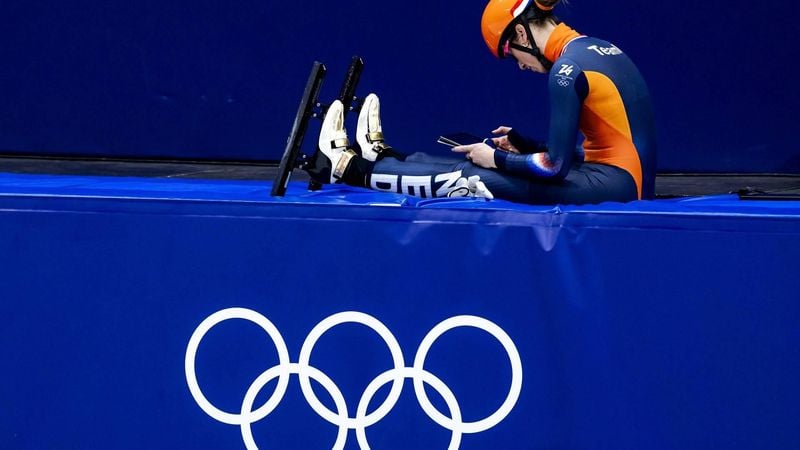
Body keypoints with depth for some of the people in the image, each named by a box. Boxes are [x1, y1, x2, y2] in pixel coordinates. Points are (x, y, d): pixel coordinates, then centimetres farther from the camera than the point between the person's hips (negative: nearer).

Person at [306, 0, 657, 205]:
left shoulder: (567, 69, -16)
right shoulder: (598, 50, 12)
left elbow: (556, 167, -15)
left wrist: (497, 159, -1)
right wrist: (522, 146, 17)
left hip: (614, 186, -8)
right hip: (631, 181, 8)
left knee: (473, 178, -1)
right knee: (477, 165, 17)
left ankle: (348, 167, 13)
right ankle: (382, 159, 34)